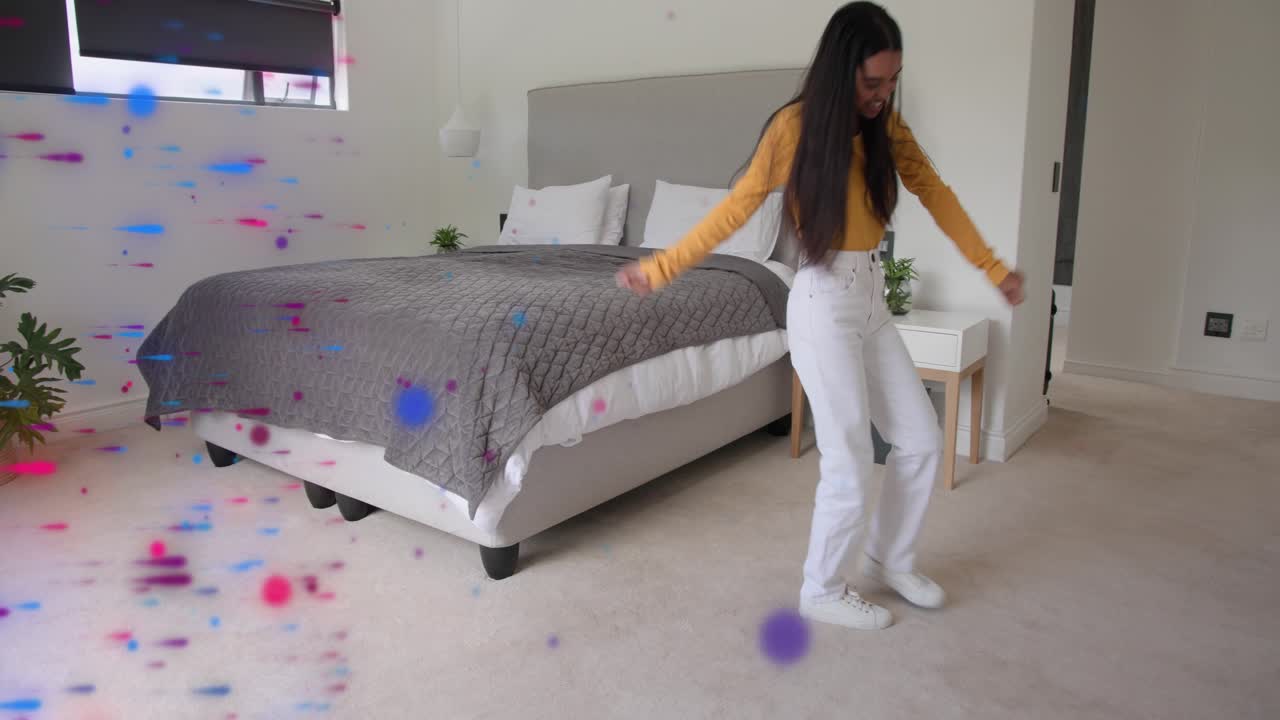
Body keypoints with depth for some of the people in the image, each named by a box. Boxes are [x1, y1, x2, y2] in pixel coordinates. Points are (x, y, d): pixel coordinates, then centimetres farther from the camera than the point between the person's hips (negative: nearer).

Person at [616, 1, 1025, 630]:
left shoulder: (888, 128, 5)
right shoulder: (795, 126, -12)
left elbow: (936, 195, 13)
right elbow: (736, 209, -9)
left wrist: (992, 267, 16)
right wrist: (660, 267, -11)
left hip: (872, 302, 7)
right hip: (822, 306, -7)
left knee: (922, 441, 11)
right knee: (849, 460, -3)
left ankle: (890, 559, 32)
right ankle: (821, 591, 18)